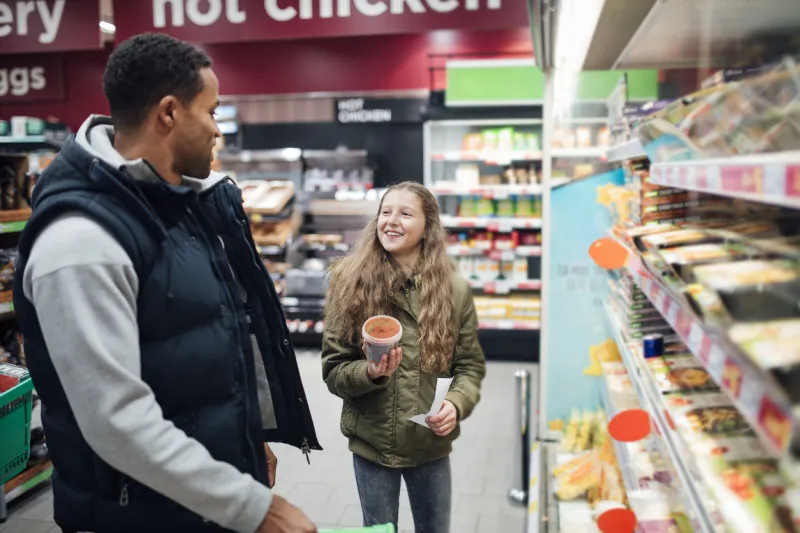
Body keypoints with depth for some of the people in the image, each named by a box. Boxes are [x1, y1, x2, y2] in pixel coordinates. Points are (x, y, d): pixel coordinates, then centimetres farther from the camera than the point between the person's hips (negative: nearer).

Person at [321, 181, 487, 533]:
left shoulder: (454, 290, -6)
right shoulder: (351, 284, -10)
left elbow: (470, 365, 1)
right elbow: (333, 370, -7)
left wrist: (457, 403, -17)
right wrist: (370, 373, -26)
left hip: (431, 445, 1)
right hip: (371, 442, -1)